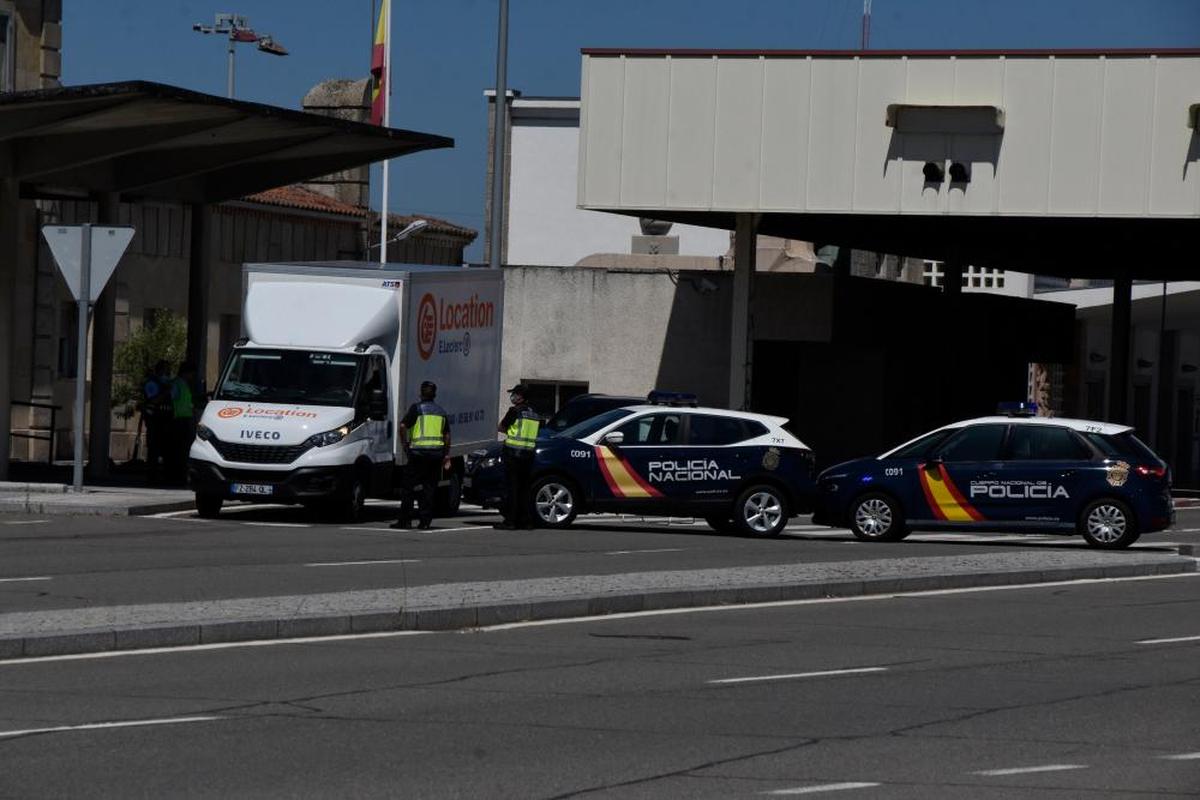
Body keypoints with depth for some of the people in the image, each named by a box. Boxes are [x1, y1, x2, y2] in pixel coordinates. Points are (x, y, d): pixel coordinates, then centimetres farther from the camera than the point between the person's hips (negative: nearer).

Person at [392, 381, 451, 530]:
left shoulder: (417, 408, -2)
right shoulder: (441, 411, 14)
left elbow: (403, 426, -12)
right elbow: (447, 435, 15)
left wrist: (404, 444, 1)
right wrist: (447, 455, 18)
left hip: (419, 452, -4)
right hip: (437, 453, 4)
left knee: (409, 487, 2)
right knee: (429, 488, 6)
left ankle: (405, 520, -1)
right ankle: (425, 521, 2)